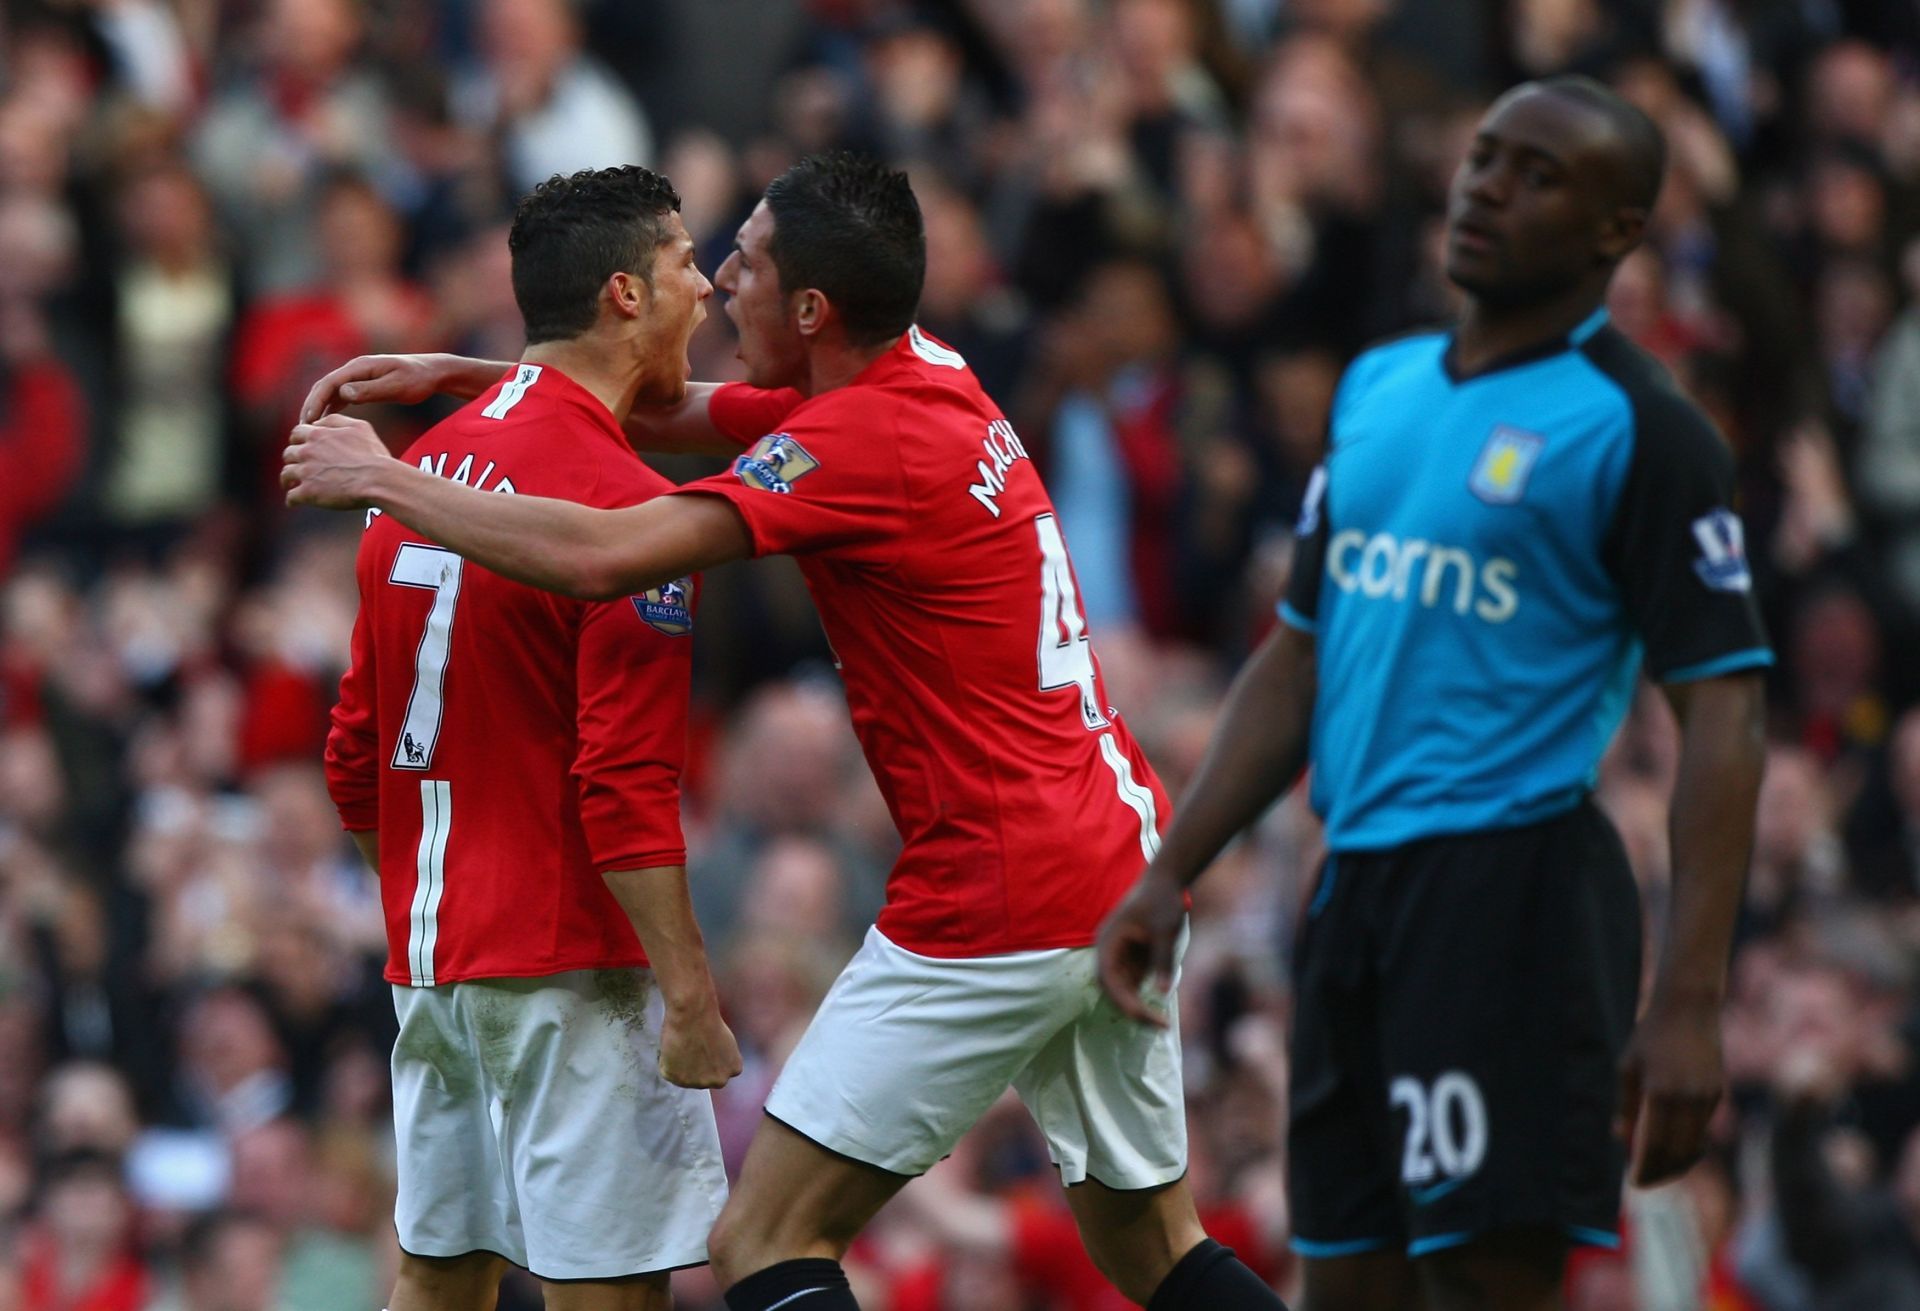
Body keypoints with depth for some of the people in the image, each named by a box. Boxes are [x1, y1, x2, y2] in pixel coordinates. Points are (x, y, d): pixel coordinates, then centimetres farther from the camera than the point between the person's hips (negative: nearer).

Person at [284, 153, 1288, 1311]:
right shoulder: (934, 379, 10)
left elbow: (604, 557, -25)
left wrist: (382, 480, -13)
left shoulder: (865, 437, -18)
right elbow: (672, 412, 22)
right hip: (1122, 860, 10)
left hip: (996, 902, -10)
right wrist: (449, 375, 16)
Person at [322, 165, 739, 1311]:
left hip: (429, 958, 9)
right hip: (570, 960, -9)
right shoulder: (622, 498, -14)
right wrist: (688, 995, -19)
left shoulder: (427, 466, 11)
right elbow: (627, 786, -20)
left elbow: (357, 755, 17)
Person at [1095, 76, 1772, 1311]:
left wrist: (1691, 1002, -19)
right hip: (1359, 882, 7)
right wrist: (1171, 874, 15)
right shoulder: (1379, 388, 15)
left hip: (1512, 884, -7)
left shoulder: (1636, 428, -7)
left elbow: (1723, 716, -11)